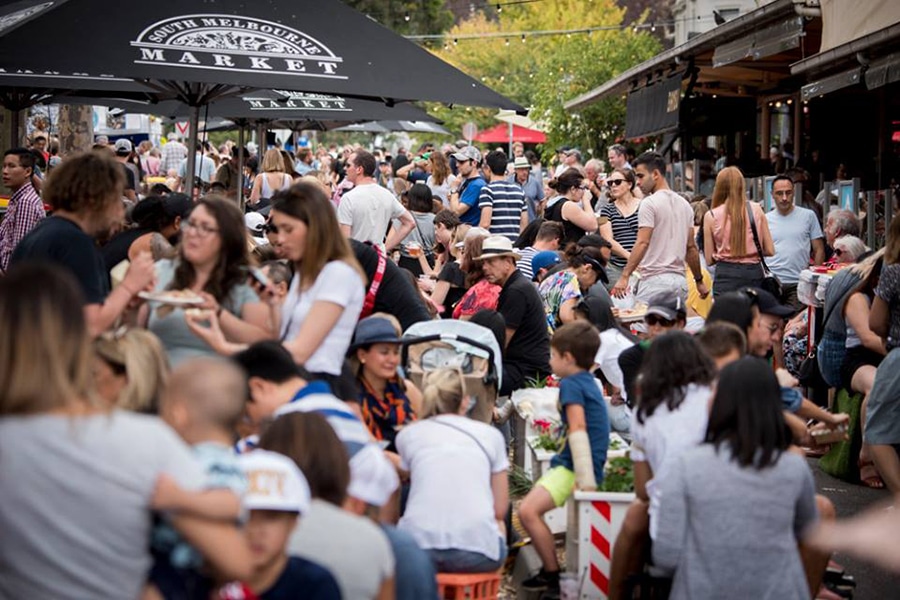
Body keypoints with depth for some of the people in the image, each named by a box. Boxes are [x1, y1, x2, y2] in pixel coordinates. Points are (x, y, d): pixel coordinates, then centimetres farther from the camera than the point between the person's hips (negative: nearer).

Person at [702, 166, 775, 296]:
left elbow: (709, 259, 4)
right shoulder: (757, 210, 4)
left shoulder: (711, 216, 1)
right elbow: (770, 250, 5)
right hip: (754, 274, 2)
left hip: (726, 275, -2)